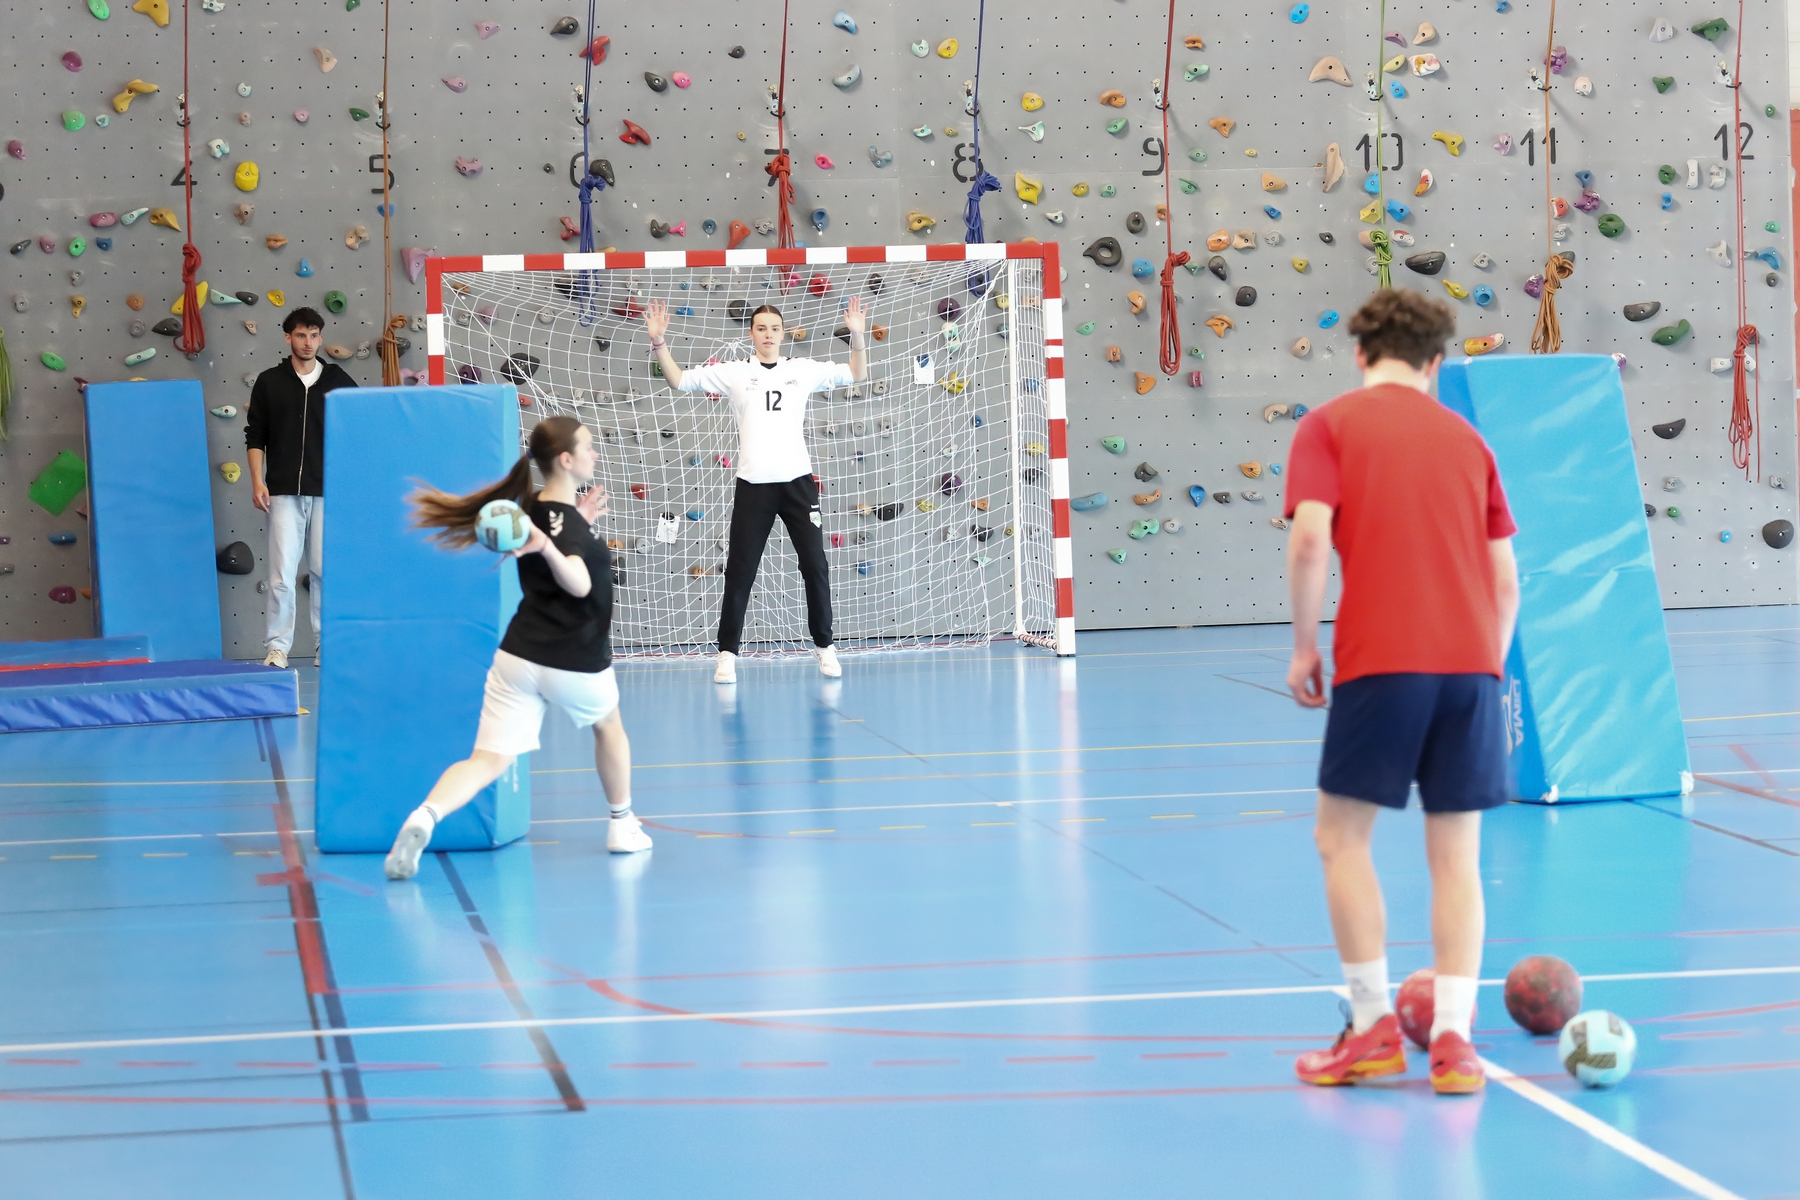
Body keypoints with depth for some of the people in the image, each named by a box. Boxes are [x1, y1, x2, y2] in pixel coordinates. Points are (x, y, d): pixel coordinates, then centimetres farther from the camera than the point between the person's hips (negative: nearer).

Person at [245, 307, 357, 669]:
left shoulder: (339, 381, 7)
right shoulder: (270, 382, 6)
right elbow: (255, 436, 6)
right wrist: (257, 481, -4)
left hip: (328, 492, 1)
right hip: (284, 493, -1)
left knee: (326, 571, 3)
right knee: (281, 573, -5)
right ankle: (277, 647, 0)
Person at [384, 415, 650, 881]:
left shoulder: (530, 508, 8)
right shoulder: (566, 520, -15)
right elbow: (579, 584, -33)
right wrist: (546, 546, -48)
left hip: (518, 655, 5)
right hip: (575, 663, -5)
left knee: (487, 761, -5)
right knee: (609, 726, 28)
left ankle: (425, 815, -32)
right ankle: (623, 826, 43)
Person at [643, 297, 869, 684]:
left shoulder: (803, 370, 8)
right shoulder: (733, 373, 5)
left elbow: (856, 375, 10)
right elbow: (679, 381, 7)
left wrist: (858, 336, -5)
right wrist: (659, 342, -6)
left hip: (798, 481, 1)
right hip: (753, 484, -1)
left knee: (815, 567, 3)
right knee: (740, 572, 0)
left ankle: (824, 646, 16)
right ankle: (727, 654, 7)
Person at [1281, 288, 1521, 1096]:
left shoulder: (1329, 426, 5)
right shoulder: (1465, 439, 15)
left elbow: (1310, 540, -10)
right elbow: (1506, 579, 12)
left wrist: (1305, 647, 0)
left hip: (1379, 663, -3)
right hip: (1470, 664, 4)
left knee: (1342, 838, 9)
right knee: (1456, 855, 8)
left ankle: (1374, 1028, 7)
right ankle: (1451, 1039, 3)